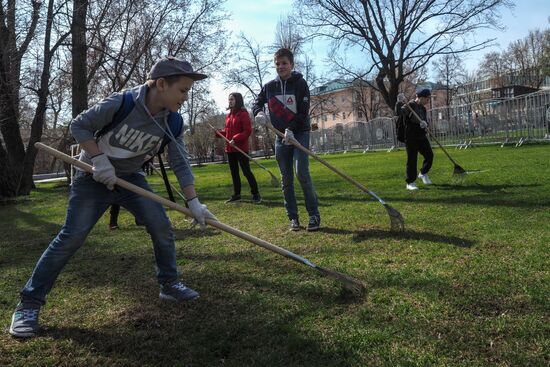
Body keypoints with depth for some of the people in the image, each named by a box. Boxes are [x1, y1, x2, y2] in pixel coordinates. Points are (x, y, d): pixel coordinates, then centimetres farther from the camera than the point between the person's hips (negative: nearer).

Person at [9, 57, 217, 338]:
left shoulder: (172, 121, -11)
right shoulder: (120, 103, -26)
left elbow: (180, 163, -9)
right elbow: (79, 126, -14)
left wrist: (194, 203, -15)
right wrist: (99, 159, -25)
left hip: (130, 177, 5)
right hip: (94, 177, -4)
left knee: (162, 227, -7)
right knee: (71, 237, -9)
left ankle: (169, 285, 13)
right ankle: (29, 304, 5)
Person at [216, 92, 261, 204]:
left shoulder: (243, 113, -8)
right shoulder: (228, 115, 13)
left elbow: (248, 131, -14)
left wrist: (235, 139, -23)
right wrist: (217, 133, 2)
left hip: (241, 148, -8)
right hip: (230, 149, 8)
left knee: (246, 171, -6)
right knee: (234, 172, 12)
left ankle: (256, 194, 4)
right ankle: (236, 195, 22)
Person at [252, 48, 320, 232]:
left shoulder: (300, 83, -5)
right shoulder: (270, 86, 6)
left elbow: (304, 111, -11)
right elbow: (258, 102, 19)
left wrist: (291, 129, -23)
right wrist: (258, 113, -4)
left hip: (300, 133, -4)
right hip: (281, 136, 4)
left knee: (302, 173, -18)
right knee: (286, 179, 5)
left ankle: (314, 214, -7)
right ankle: (293, 217, 14)